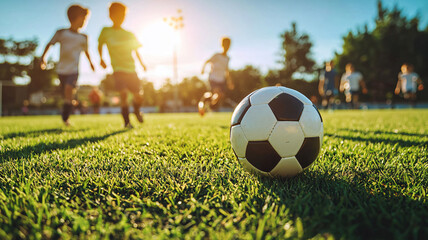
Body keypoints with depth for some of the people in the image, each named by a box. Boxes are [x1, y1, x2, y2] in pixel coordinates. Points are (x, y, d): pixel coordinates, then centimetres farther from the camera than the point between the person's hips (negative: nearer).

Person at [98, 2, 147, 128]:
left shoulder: (129, 35, 11)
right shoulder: (106, 31, 3)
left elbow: (136, 51, 17)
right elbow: (100, 45, 17)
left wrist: (141, 63, 5)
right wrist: (101, 58, 8)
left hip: (131, 69, 3)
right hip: (118, 69, -3)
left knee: (138, 97, 3)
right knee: (123, 94, -18)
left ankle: (136, 110, 38)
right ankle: (126, 122, -3)